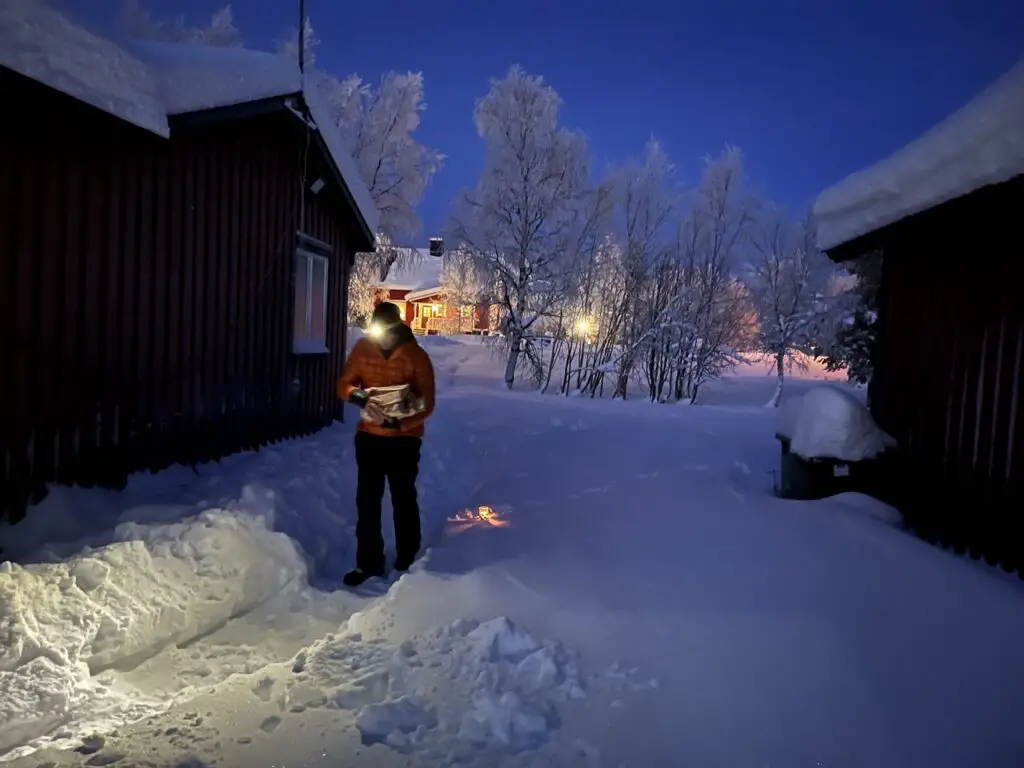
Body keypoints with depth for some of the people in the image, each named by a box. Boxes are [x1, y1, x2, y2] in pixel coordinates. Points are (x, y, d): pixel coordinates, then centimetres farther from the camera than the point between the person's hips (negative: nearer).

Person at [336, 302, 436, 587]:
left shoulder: (416, 356, -14)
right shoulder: (362, 348, -4)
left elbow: (427, 404, -15)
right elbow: (344, 384, 0)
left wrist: (398, 423, -29)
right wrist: (358, 397, -23)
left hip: (404, 439, -3)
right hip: (368, 436, 4)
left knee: (403, 501, 10)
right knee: (366, 500, 10)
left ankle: (407, 563, 25)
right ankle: (368, 563, 23)